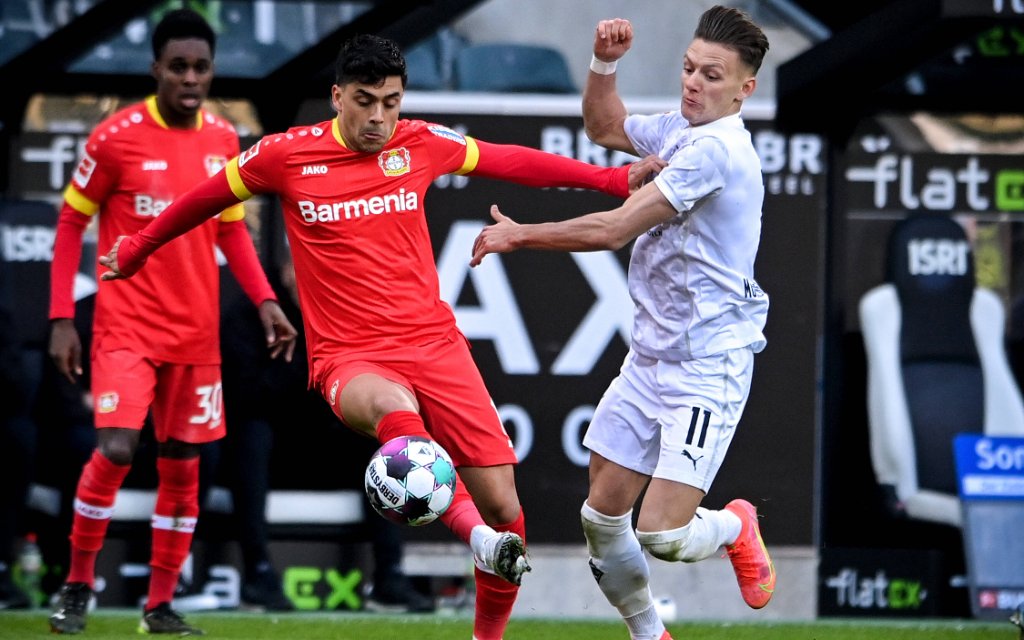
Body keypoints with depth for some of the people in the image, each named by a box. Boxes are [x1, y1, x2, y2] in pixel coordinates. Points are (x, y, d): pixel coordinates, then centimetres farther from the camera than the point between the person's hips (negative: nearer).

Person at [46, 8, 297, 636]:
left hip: (196, 333, 4)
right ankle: (77, 586, 0)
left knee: (182, 467, 5)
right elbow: (71, 222, -1)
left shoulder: (224, 140, 4)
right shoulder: (116, 137, -9)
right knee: (116, 449, -18)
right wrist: (62, 317, -6)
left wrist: (265, 300, 3)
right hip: (126, 325, -4)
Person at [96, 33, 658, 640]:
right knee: (393, 406, -42)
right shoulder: (287, 155, -2)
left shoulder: (420, 144, 5)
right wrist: (139, 247, 27)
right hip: (350, 357, -3)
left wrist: (612, 178, 18)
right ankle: (476, 536, -56)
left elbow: (511, 160, 18)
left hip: (435, 343, 3)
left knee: (505, 510, -5)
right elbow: (208, 198, 15)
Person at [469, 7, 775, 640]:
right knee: (602, 517, 6)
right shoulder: (680, 129, 9)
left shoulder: (716, 149, -20)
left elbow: (612, 229, -21)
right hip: (649, 357, 9)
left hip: (708, 368, -9)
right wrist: (605, 63, 12)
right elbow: (606, 127, 31)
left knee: (661, 535, -15)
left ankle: (736, 527, 18)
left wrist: (519, 235, -10)